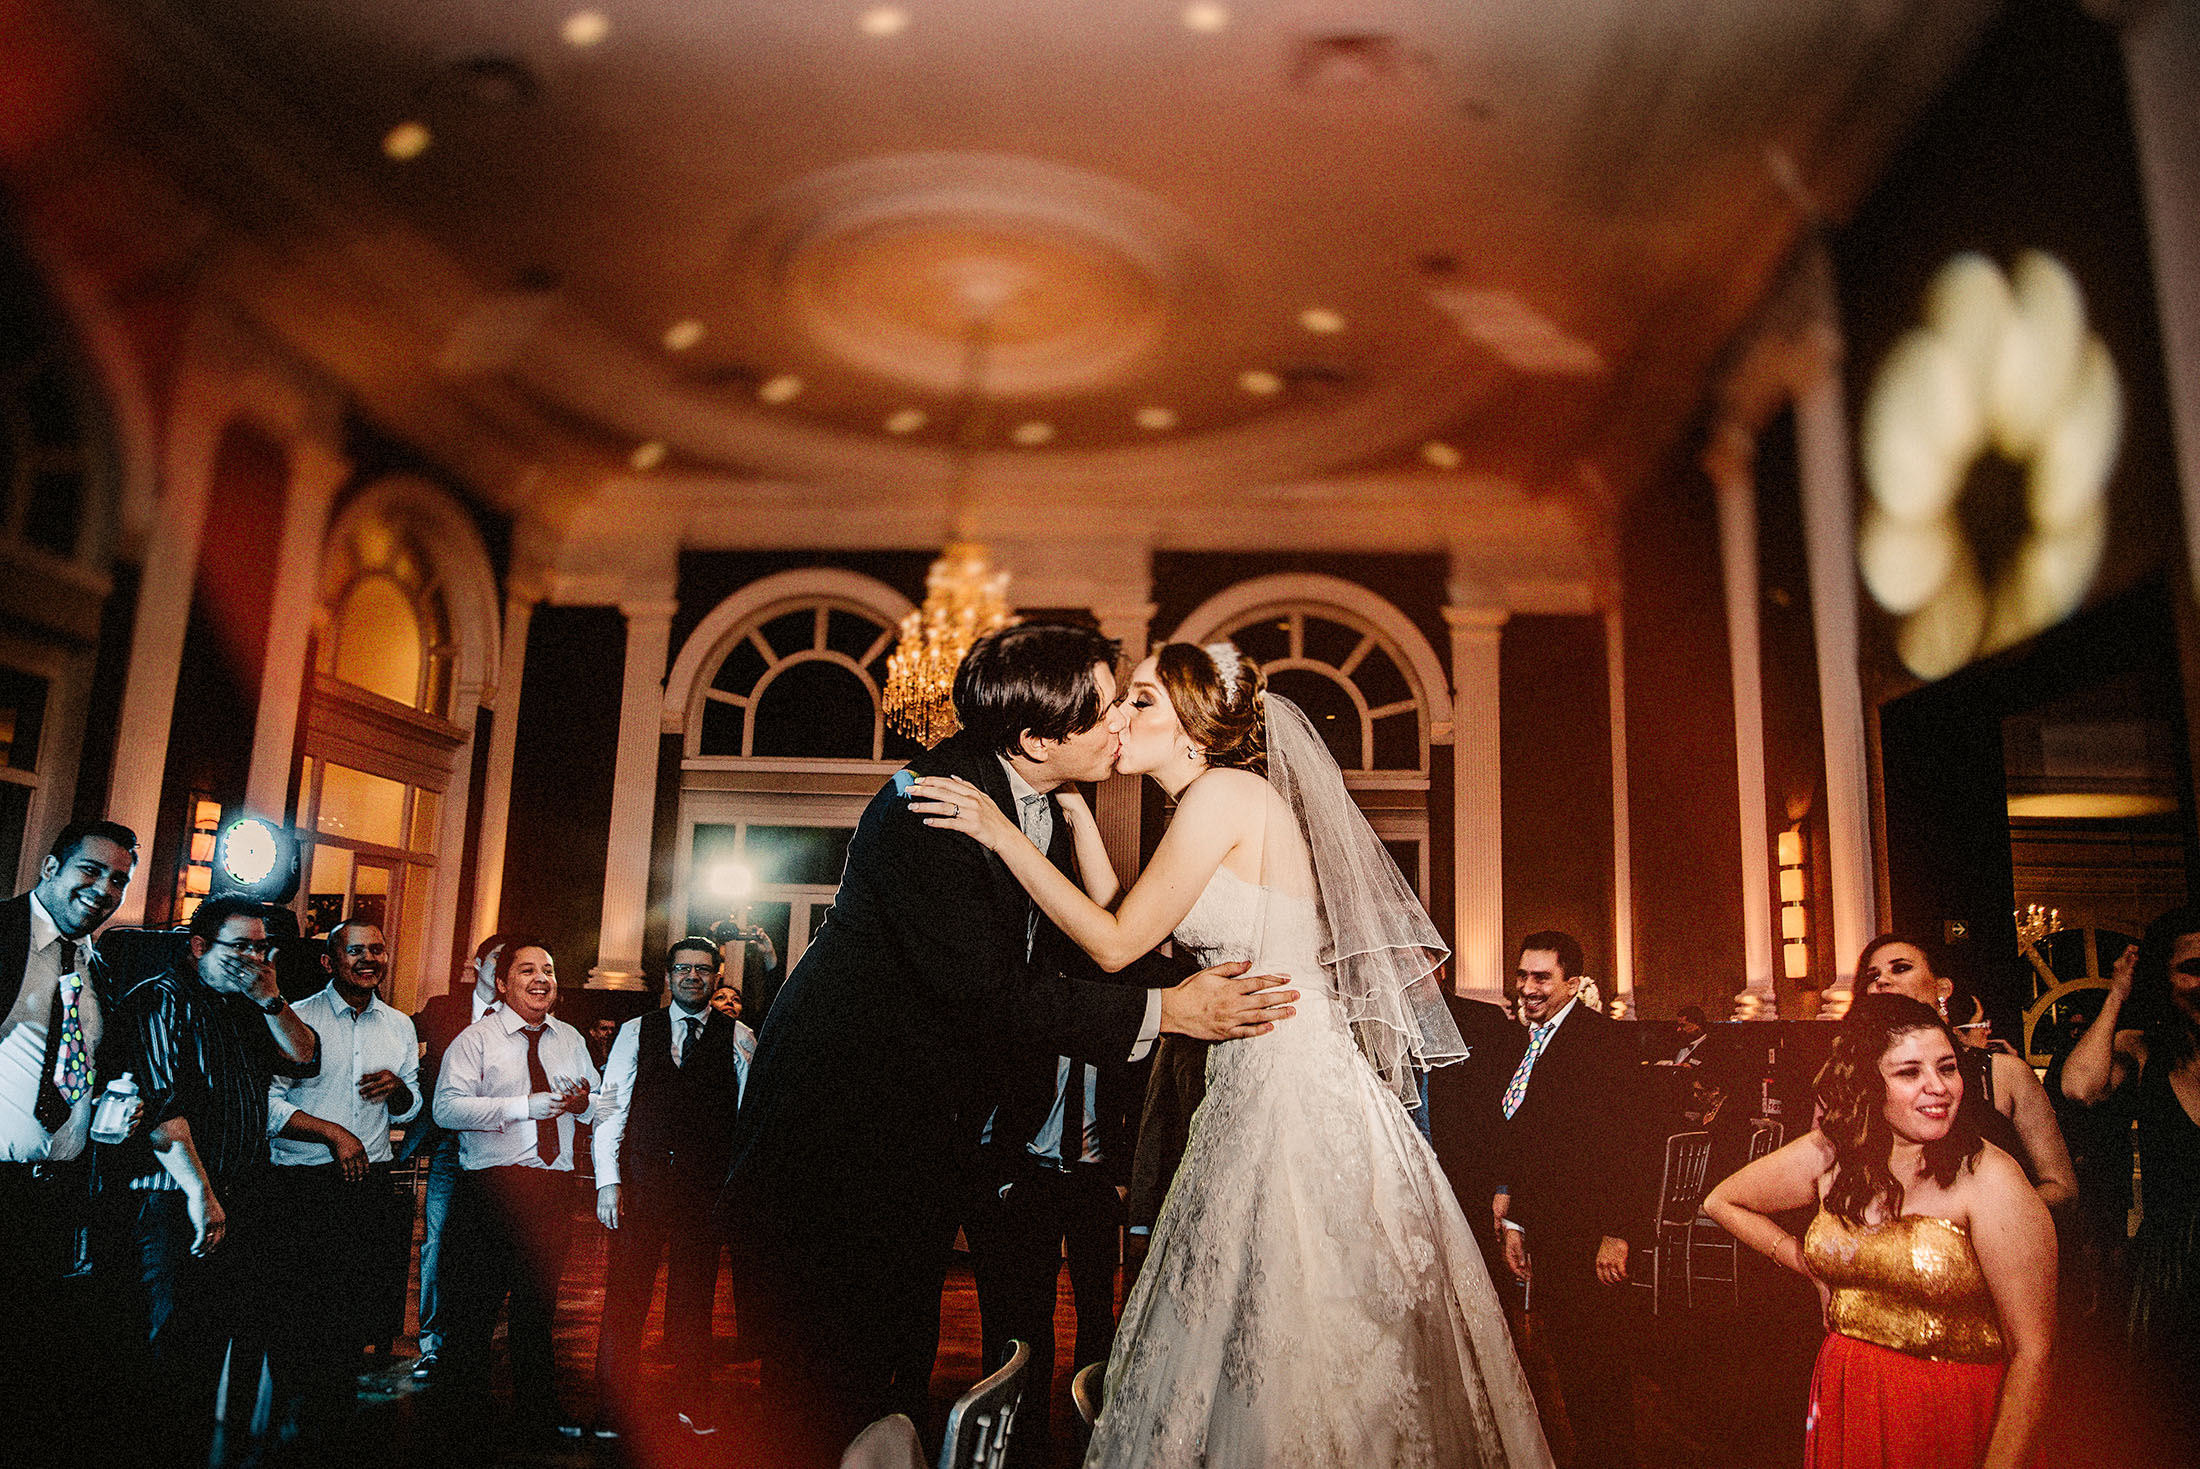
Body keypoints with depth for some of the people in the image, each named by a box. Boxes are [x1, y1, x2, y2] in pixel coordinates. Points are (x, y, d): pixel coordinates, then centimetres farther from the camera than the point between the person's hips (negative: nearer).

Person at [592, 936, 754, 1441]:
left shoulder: (738, 1038, 5)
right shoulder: (635, 1031, 7)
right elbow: (611, 1108, 5)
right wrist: (608, 1181, -3)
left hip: (706, 1185, 0)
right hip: (642, 1178, 0)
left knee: (694, 1299, 9)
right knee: (624, 1295, 0)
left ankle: (693, 1404, 24)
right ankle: (611, 1412, 13)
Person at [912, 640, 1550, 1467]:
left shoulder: (1225, 792, -13)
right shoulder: (1225, 801, 15)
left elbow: (1116, 945, -13)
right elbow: (1127, 927, 13)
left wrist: (1002, 834, -10)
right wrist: (1076, 813, 12)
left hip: (1291, 1087, -9)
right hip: (1262, 1085, 9)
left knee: (1282, 1342, 2)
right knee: (1250, 1330, 17)